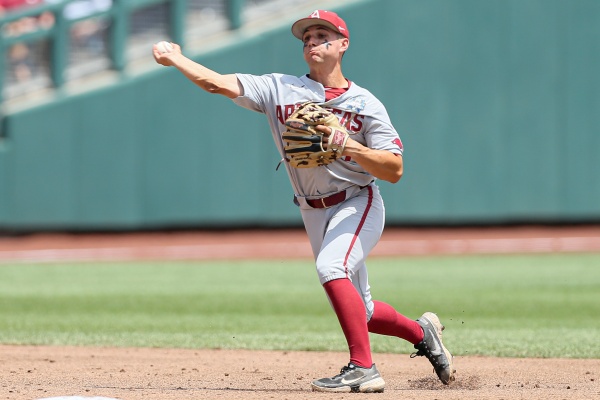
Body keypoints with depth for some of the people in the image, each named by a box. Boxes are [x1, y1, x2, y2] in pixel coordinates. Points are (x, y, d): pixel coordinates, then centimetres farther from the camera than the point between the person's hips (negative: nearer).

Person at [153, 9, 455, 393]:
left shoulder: (365, 104, -7)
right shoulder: (280, 89, 1)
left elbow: (394, 170, -12)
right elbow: (219, 83, -6)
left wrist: (348, 145, -24)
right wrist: (176, 58, -15)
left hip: (358, 204, -5)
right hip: (314, 213, 5)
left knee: (331, 265, -32)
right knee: (358, 311, 9)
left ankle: (363, 368, -32)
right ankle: (421, 332, 37)